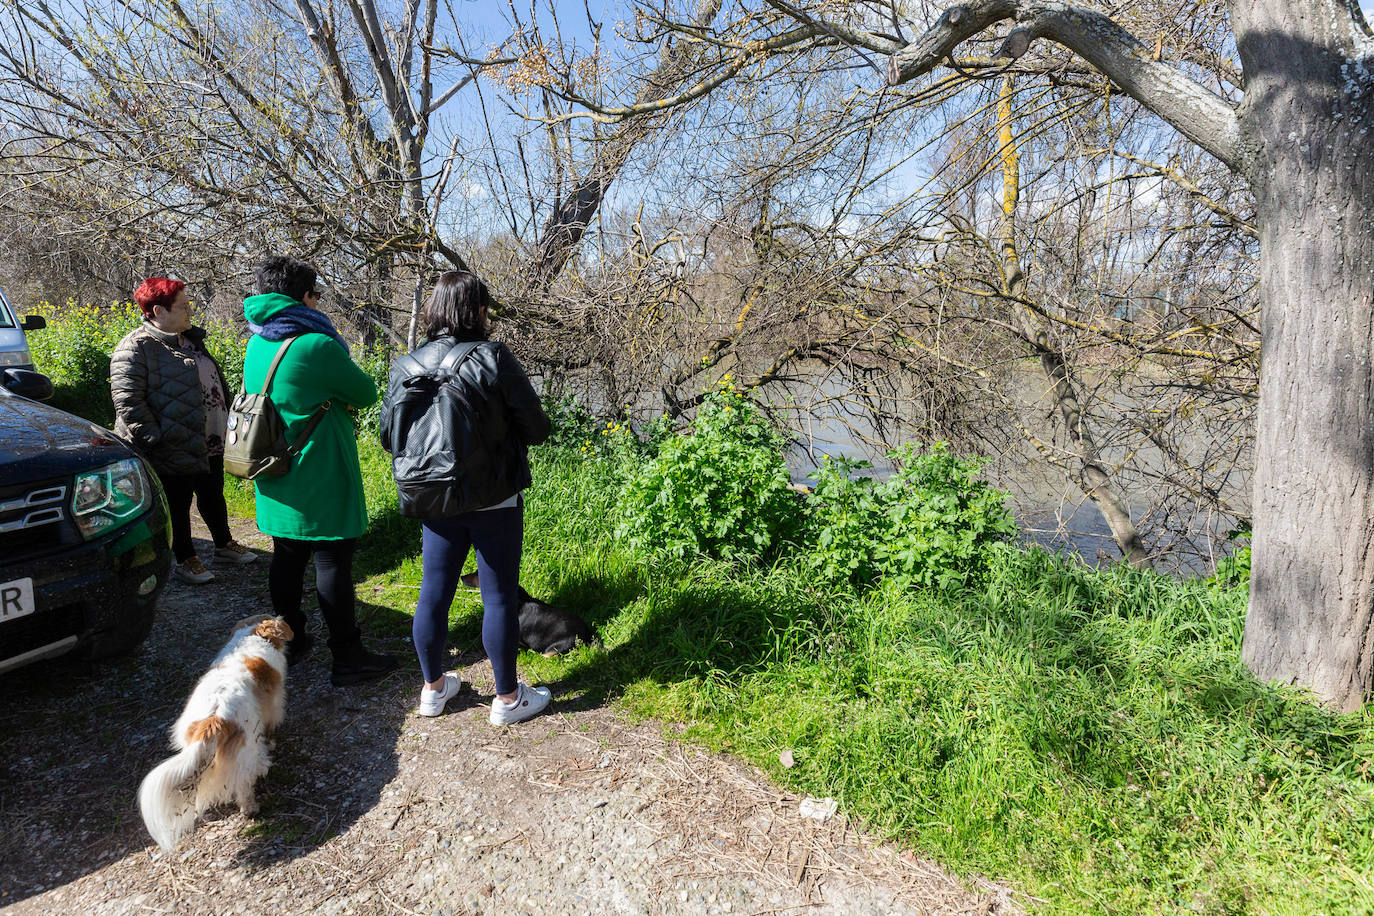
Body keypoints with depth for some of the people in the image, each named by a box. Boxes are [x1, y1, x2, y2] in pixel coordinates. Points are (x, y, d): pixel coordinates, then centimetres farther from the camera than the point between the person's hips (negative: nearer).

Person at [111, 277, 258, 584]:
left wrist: (224, 425, 23)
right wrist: (154, 439, -22)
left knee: (213, 495, 21)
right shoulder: (136, 348, -16)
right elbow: (128, 400, -20)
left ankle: (224, 545, 36)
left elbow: (212, 380, 24)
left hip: (209, 441, 8)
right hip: (174, 449, -8)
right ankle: (185, 560, 21)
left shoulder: (191, 339, 11)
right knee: (178, 504, 7)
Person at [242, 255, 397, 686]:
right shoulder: (317, 346, -20)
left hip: (277, 480, 8)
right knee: (333, 565, 0)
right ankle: (347, 658, 9)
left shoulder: (257, 345, 6)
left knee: (286, 558, 17)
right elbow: (366, 393, -8)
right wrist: (340, 393, 10)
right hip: (321, 481, -8)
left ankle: (289, 641, 31)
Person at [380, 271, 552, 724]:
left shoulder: (405, 367, 0)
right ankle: (507, 698, 20)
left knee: (434, 593, 16)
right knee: (499, 597, 7)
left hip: (436, 504, 5)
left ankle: (433, 688, 33)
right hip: (493, 501, -5)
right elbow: (535, 427, -12)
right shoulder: (492, 358, -14)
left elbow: (389, 434, 6)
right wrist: (504, 431, 10)